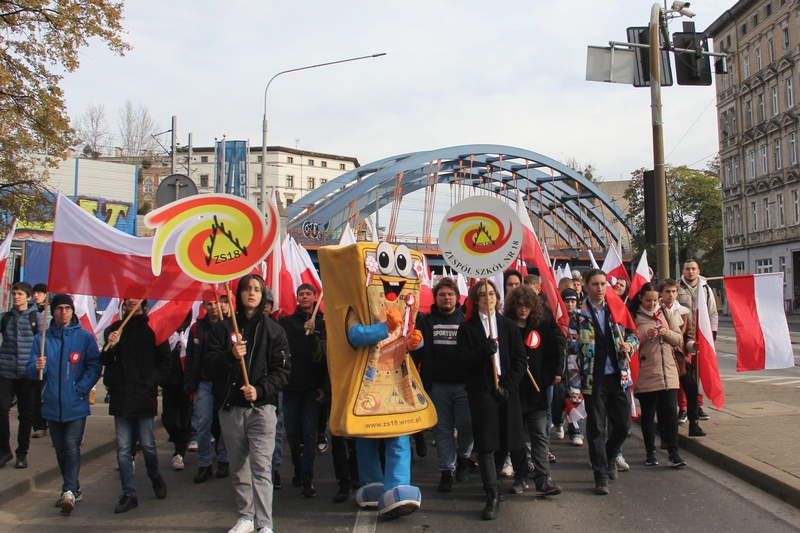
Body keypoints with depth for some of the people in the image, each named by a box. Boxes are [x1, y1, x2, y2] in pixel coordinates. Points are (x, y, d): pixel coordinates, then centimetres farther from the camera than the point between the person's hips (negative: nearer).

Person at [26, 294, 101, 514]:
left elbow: (95, 367, -5)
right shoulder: (42, 338, 5)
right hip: (52, 405, 4)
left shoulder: (85, 337, -2)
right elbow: (31, 371, 2)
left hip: (76, 405, -4)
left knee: (72, 447, -12)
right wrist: (37, 367, -21)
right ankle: (73, 490, 25)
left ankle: (69, 491, -15)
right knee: (61, 450, 12)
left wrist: (80, 389, -15)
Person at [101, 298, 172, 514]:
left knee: (147, 445, 2)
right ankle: (128, 494, 14)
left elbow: (165, 360, 0)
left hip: (145, 397, -3)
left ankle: (155, 477, 30)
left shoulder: (153, 328, 0)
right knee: (123, 449, 5)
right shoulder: (114, 329, 11)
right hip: (120, 397, 3)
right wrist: (110, 347, -9)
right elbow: (105, 362, 10)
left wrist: (152, 383, -9)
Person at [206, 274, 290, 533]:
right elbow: (211, 364, 3)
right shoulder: (223, 327, 9)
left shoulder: (273, 330, 4)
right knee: (238, 467, 11)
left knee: (261, 467, -8)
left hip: (261, 407, -2)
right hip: (229, 407, 3)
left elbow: (281, 371, 0)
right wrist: (230, 356, -17)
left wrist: (259, 390, -15)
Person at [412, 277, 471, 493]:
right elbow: (416, 350, 2)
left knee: (466, 423, -5)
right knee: (442, 428, 6)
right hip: (437, 385, 1)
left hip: (464, 384, -1)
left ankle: (463, 457, 23)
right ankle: (447, 470, 17)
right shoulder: (426, 321, 7)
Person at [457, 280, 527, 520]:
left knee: (504, 442, 9)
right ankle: (493, 496, -2)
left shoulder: (509, 326, 9)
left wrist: (507, 386, -7)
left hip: (507, 391, 3)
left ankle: (491, 480, 33)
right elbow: (466, 361, -6)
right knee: (486, 444, -7)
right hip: (481, 391, -3)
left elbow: (520, 360, 4)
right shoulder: (467, 328, 2)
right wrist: (487, 349, -23)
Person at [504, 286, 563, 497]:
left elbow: (558, 346, 6)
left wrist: (556, 372, 0)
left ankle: (543, 478, 3)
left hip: (536, 389, 1)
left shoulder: (542, 325, 1)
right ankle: (520, 477, 20)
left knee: (539, 435, 1)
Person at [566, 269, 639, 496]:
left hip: (619, 377, 3)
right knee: (596, 429, 3)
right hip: (593, 380, -3)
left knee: (623, 426, 8)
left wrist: (629, 345, -9)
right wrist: (575, 386, -11)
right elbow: (572, 352, -6)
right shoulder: (578, 315, -3)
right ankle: (601, 476, 15)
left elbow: (634, 335, 16)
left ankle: (609, 457, 37)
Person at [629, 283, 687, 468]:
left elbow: (679, 339, 9)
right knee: (648, 413, 7)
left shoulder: (666, 313, 10)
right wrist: (646, 334, -18)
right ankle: (650, 452, 17)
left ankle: (673, 453, 0)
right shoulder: (634, 316, 0)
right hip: (645, 373, -2)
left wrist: (667, 333, -10)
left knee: (670, 411, -4)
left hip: (668, 371, 2)